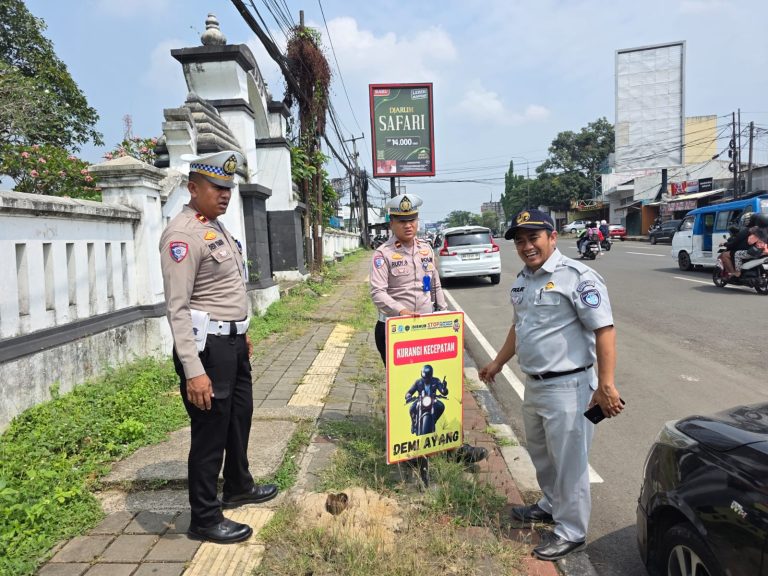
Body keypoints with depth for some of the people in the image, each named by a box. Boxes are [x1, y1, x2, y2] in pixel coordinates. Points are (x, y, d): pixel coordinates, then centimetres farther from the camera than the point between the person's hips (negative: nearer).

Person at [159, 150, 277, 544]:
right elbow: (177, 308, -22)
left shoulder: (216, 226, 12)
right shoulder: (182, 234, -18)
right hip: (207, 346, -10)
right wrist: (193, 370, -26)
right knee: (210, 432, 3)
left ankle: (238, 488, 45)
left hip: (232, 341, 10)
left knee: (240, 417, 23)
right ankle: (205, 519, 22)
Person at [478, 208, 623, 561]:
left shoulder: (576, 277, -17)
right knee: (540, 453, 24)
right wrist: (498, 363, 26)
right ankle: (551, 505, 45)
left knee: (569, 462, 5)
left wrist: (606, 385, -24)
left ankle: (571, 532, 23)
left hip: (567, 387, -8)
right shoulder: (522, 280, 9)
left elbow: (604, 331, -20)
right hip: (533, 385, 9)